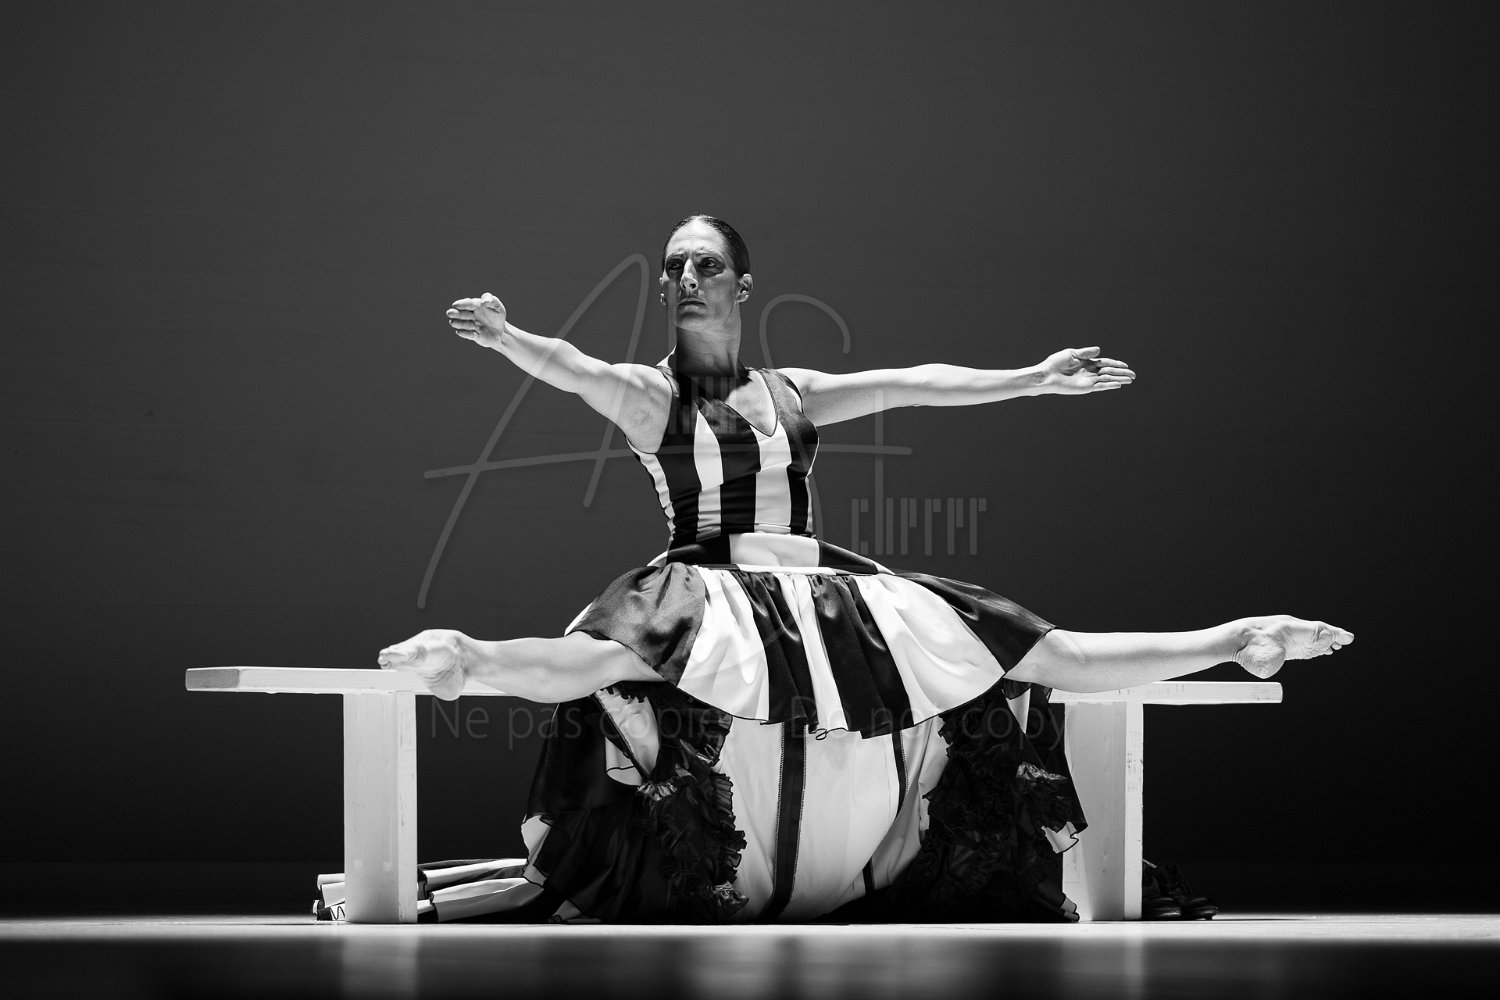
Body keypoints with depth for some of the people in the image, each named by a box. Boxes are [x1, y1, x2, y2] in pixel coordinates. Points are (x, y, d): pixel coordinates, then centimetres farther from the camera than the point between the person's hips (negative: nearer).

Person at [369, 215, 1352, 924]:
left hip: (830, 603, 3)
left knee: (1047, 656, 0)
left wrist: (1036, 379, -1)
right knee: (610, 661, -33)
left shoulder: (793, 392, 14)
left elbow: (906, 383, 7)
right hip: (707, 604, -3)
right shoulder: (649, 394, 1)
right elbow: (571, 367, -20)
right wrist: (507, 338, -43)